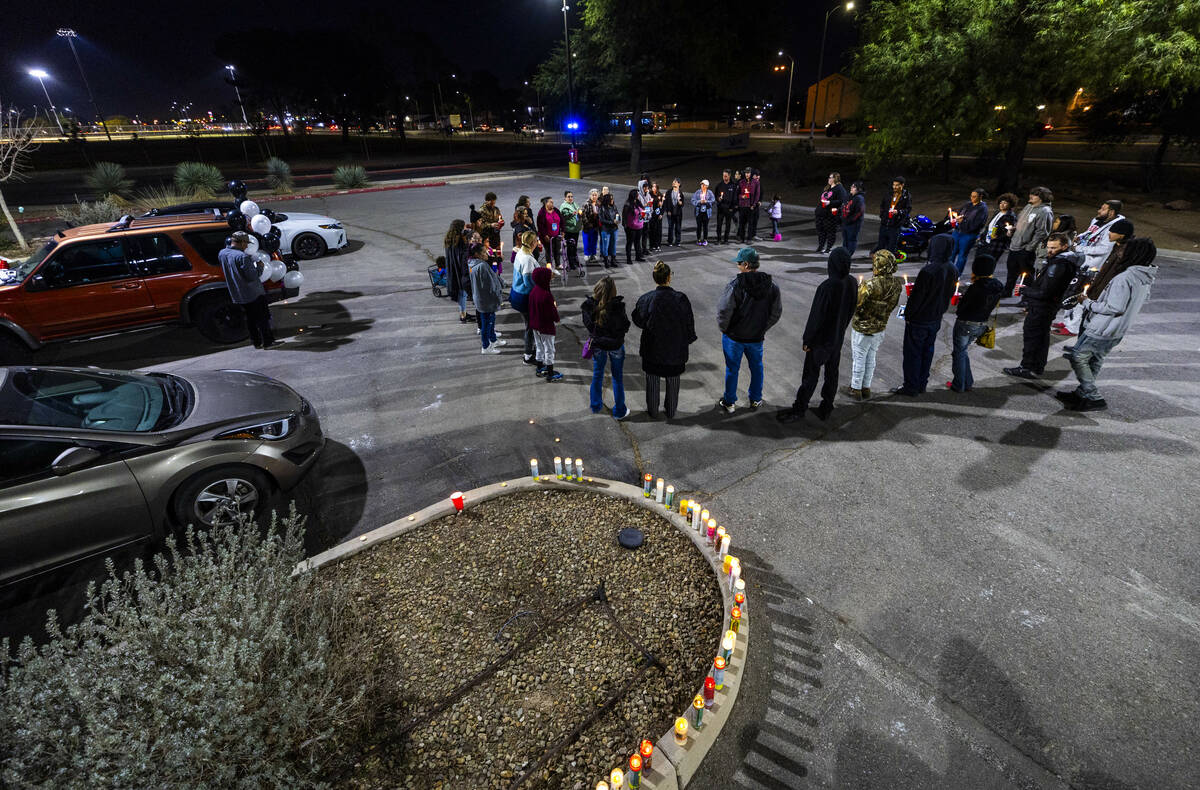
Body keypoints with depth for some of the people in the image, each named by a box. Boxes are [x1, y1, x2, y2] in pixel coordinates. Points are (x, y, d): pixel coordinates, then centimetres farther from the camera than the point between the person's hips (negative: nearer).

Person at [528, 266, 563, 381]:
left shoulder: (533, 291, -2)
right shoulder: (547, 295, -28)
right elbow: (552, 312, -23)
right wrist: (556, 318, -1)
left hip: (535, 325, 8)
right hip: (546, 327, -8)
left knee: (540, 347, 23)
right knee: (549, 350, 5)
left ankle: (540, 369, 36)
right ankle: (550, 374, 14)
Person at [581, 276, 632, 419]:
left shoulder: (589, 305, -15)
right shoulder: (617, 306, -24)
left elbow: (587, 325, -2)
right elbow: (625, 326, -14)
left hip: (597, 344, 3)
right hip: (615, 344, -3)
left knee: (597, 375, 21)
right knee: (617, 377, 12)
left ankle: (596, 406, 36)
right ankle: (619, 411, 22)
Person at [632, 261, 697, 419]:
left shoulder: (646, 299, -18)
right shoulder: (681, 299, -17)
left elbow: (637, 320, -3)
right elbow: (689, 323, -6)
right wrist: (688, 340, 11)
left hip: (652, 348, 0)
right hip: (676, 350, 1)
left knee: (652, 381, 19)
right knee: (673, 382, 20)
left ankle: (652, 411, 34)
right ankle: (671, 412, 36)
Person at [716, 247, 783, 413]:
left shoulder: (736, 284, -23)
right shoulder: (772, 286, -6)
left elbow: (724, 311, -21)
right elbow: (776, 313, 2)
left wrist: (724, 329, -3)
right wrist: (762, 329, 12)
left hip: (734, 337, -4)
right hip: (757, 337, 4)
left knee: (732, 369, 12)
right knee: (756, 368, 22)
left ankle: (729, 402, 26)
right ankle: (756, 400, 36)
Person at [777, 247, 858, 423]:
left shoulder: (827, 286, -28)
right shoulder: (851, 283, -7)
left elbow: (816, 315, -23)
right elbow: (851, 310, 6)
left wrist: (807, 339, -12)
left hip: (821, 338, -6)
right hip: (838, 337, 6)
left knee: (811, 374, 6)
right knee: (832, 373, 17)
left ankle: (799, 409, 19)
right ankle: (826, 409, 29)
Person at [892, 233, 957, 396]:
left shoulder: (928, 271, -27)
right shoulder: (952, 270, -2)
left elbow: (916, 296, -21)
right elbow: (949, 294, 9)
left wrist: (907, 314, -8)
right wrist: (940, 311, 20)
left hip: (919, 320, -7)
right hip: (936, 319, 7)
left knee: (912, 353, 4)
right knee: (927, 351, 18)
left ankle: (910, 387, 12)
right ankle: (922, 384, 30)